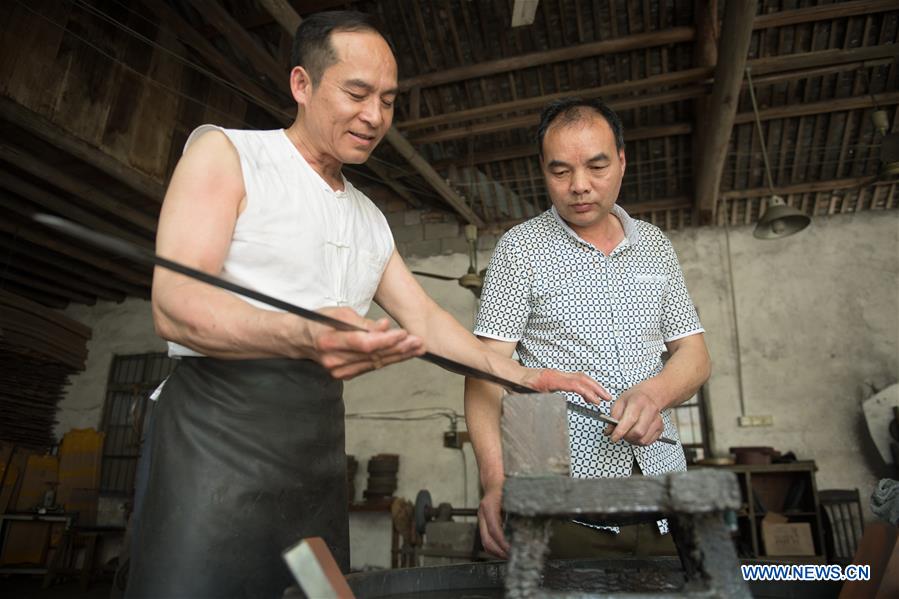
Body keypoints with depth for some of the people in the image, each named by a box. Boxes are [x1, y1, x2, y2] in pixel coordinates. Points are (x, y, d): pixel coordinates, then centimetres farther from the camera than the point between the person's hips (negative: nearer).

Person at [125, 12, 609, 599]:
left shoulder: (371, 220, 19)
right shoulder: (226, 152, -2)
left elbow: (425, 318, 18)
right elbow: (176, 305, -15)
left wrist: (522, 376, 7)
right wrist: (303, 337, -33)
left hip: (320, 448, 6)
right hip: (221, 426, -5)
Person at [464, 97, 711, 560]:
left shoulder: (656, 246, 10)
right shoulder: (520, 248, -3)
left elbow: (693, 354, 11)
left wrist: (655, 392, -13)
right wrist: (495, 479, -24)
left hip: (662, 488, 4)